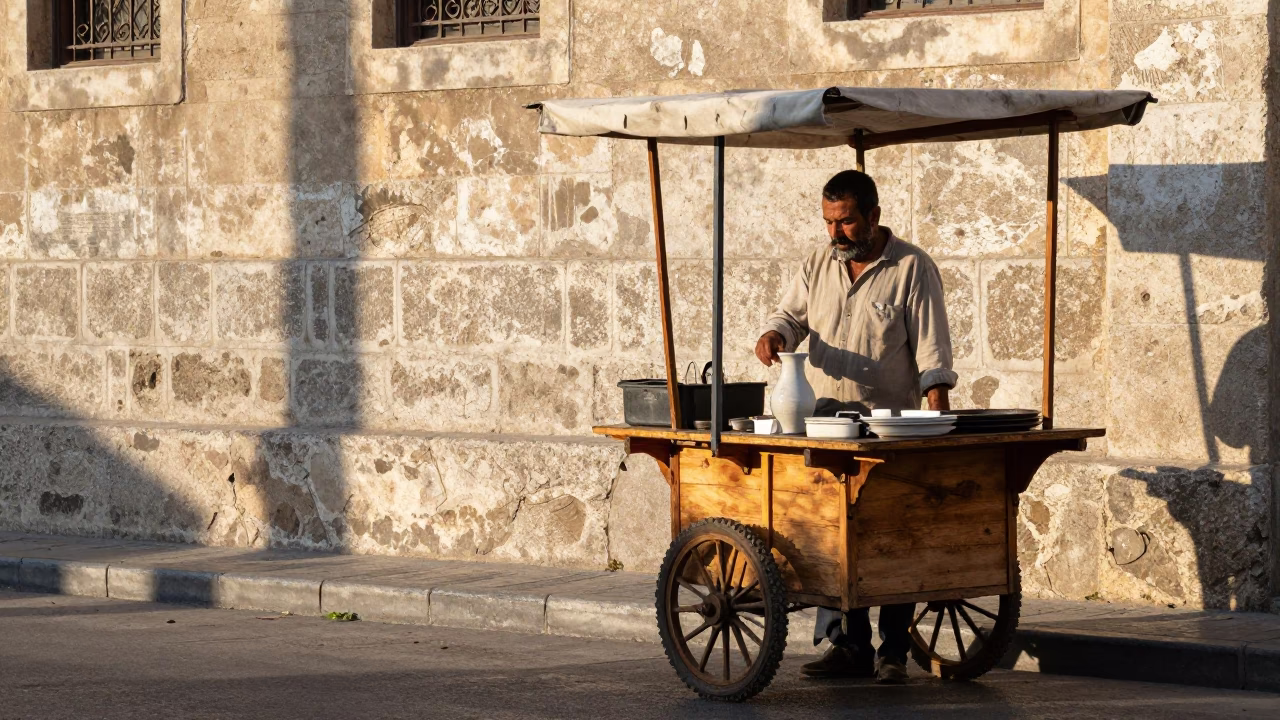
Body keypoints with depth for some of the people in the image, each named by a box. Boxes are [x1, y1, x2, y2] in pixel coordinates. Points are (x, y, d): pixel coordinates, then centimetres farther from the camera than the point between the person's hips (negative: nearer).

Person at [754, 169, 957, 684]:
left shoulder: (912, 269, -4)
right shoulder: (818, 264, 10)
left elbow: (931, 351, -8)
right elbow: (791, 315, 13)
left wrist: (939, 421, -19)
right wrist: (775, 335, -13)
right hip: (824, 426, 4)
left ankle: (893, 652, 4)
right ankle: (848, 644, 10)